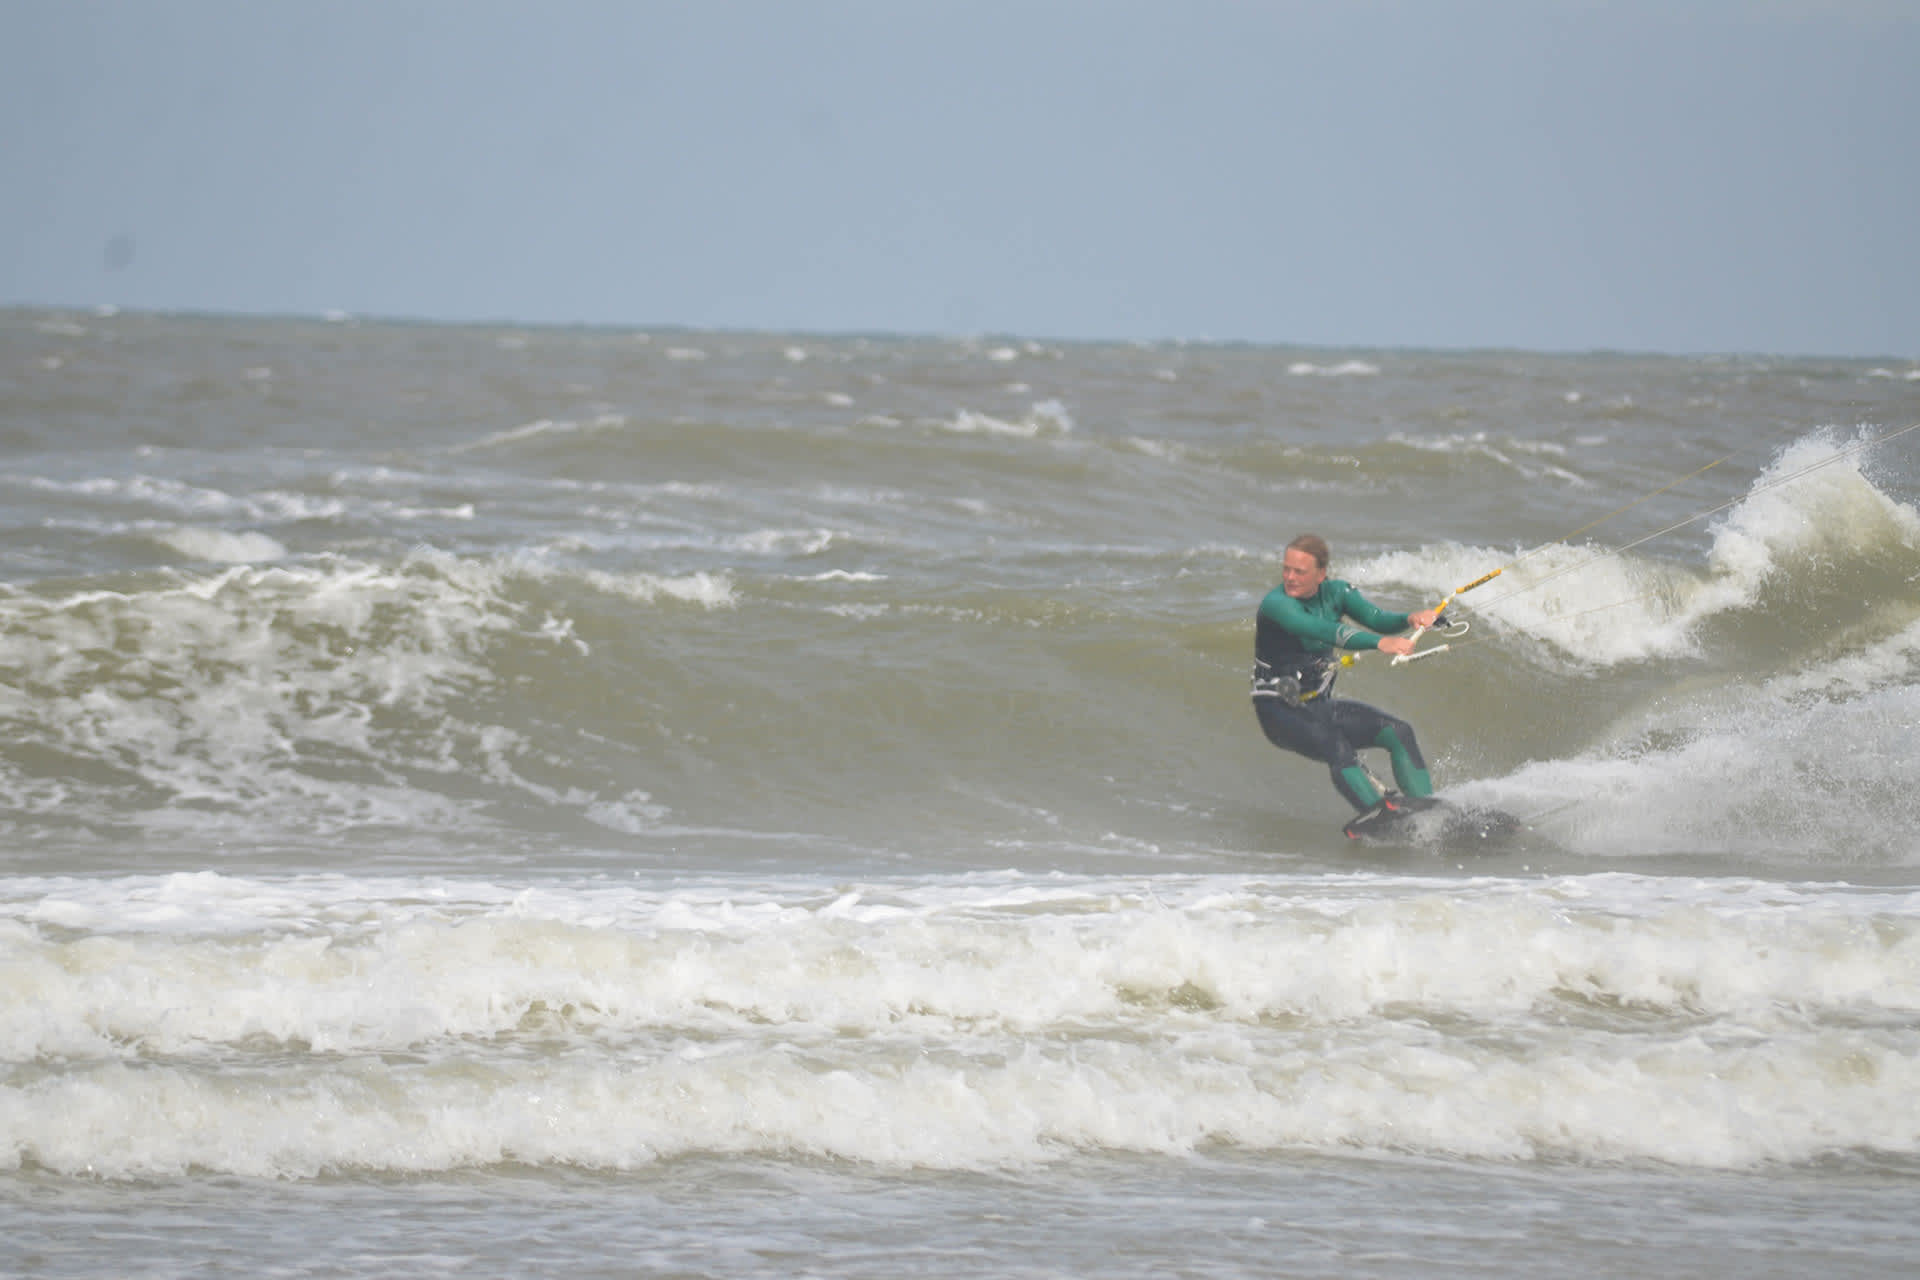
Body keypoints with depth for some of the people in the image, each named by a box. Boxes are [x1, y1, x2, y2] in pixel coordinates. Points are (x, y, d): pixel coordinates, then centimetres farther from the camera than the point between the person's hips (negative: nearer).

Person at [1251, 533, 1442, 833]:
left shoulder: (1335, 592, 2)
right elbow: (1321, 631, -35)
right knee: (1337, 748, -34)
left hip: (1319, 706, 7)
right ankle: (1373, 809, -51)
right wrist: (1380, 643, -48)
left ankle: (1424, 803, -14)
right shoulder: (1275, 604, -19)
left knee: (1398, 732, -10)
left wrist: (1410, 619, -33)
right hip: (1280, 712, -7)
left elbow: (1376, 619, -10)